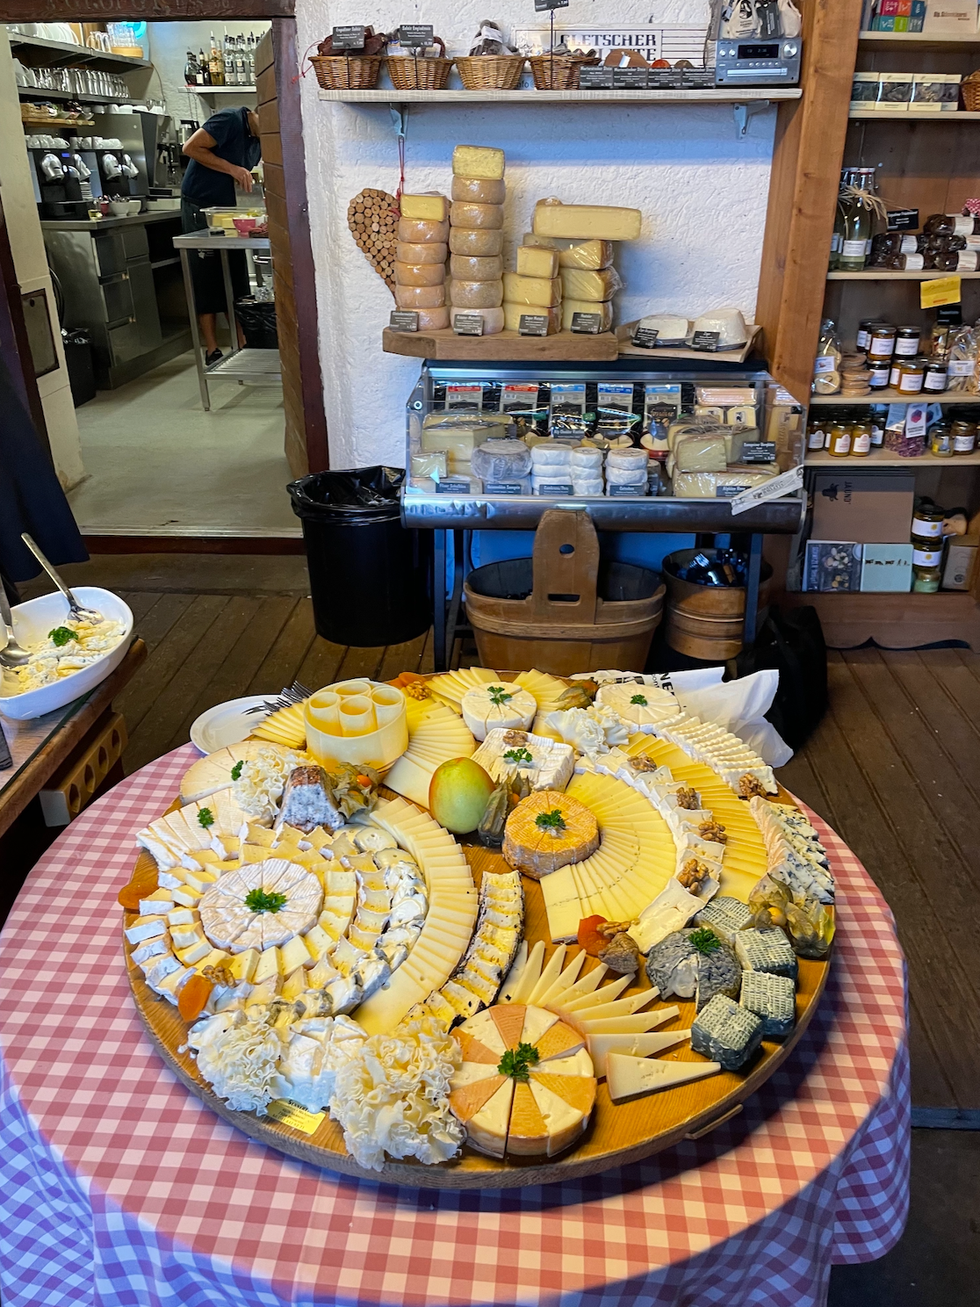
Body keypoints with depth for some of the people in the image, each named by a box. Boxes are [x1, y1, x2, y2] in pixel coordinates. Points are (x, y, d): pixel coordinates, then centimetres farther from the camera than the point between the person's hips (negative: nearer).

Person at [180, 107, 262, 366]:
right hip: (199, 206, -8)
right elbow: (190, 148, -20)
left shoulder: (258, 140, 7)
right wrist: (232, 169, -23)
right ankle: (212, 351, 1)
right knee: (206, 279, -3)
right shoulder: (230, 120, -17)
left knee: (237, 279, 6)